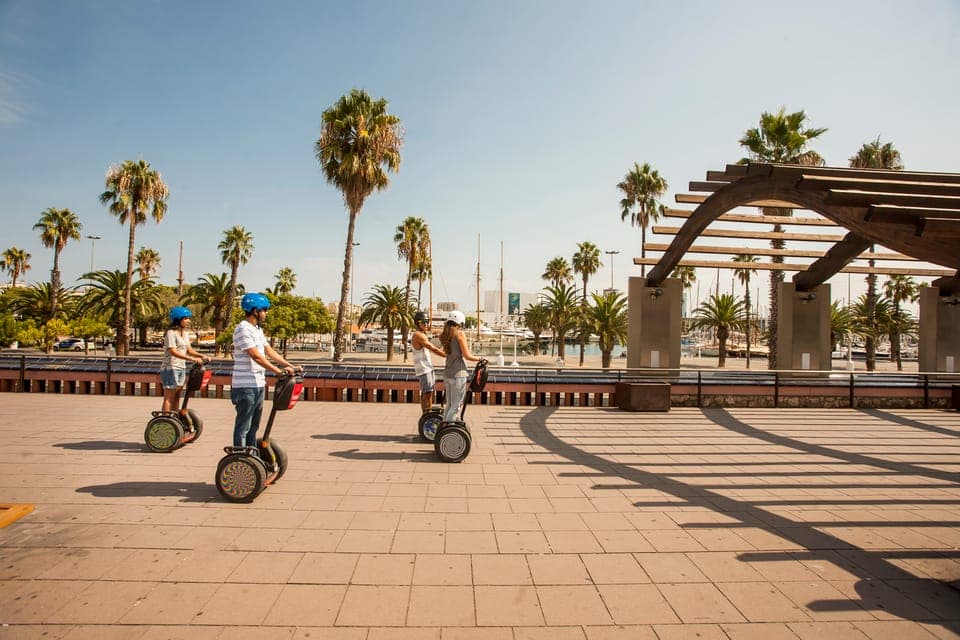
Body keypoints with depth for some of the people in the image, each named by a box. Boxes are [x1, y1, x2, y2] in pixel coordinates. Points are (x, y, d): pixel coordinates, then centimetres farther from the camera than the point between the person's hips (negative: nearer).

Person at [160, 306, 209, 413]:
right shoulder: (171, 333, -14)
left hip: (181, 368, 8)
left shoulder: (185, 334, 12)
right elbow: (173, 352, -23)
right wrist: (192, 359, -32)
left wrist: (202, 356, -6)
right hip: (170, 368, -8)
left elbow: (189, 350, 11)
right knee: (169, 398, -6)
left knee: (176, 398, 12)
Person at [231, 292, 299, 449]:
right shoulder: (243, 329, -16)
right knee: (243, 426, -1)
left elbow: (270, 352, 13)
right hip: (245, 386, -9)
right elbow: (256, 356, -24)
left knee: (254, 425, 17)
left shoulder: (258, 329, 14)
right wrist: (279, 371, -26)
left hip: (258, 384, 10)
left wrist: (290, 366, 4)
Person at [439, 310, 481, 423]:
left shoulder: (445, 335, 10)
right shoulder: (460, 334, -11)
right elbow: (467, 355, -13)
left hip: (447, 373, 8)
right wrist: (479, 359, 1)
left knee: (449, 405, 18)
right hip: (458, 374, -8)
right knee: (456, 406, 0)